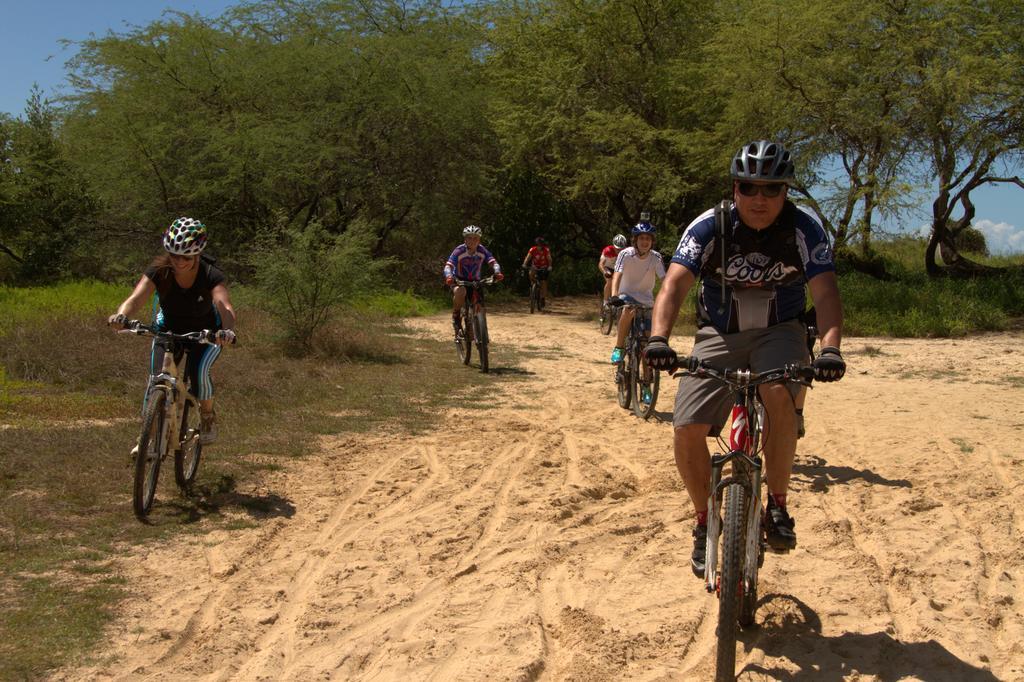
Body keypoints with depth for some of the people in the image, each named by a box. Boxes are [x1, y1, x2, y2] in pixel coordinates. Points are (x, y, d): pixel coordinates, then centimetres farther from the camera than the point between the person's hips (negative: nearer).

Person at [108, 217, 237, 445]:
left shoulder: (211, 276, -30)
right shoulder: (158, 272, -25)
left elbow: (225, 307, -45)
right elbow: (136, 298, -38)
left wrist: (228, 330, -67)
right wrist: (121, 315, -61)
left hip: (206, 332, -2)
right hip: (168, 329, 2)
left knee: (198, 370, -27)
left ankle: (208, 417, 3)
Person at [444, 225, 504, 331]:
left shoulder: (482, 251, -14)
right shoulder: (459, 251, -22)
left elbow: (493, 262, -23)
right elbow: (448, 266, -30)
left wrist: (497, 273, -45)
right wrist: (449, 276, -52)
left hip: (474, 281, 3)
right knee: (460, 292, -37)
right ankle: (456, 315, -13)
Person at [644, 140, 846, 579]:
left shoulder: (805, 228, -13)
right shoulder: (709, 227, -15)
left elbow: (825, 293, -21)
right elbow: (674, 285, -26)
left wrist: (830, 348, -40)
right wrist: (658, 338, -44)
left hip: (779, 332, -1)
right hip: (719, 334, 1)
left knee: (779, 393, -35)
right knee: (687, 429, -14)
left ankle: (777, 507, -17)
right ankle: (705, 522, 11)